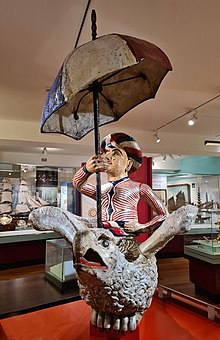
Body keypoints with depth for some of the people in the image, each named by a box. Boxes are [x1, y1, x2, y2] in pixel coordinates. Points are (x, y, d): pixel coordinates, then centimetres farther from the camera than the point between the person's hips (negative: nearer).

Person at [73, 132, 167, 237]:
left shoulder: (138, 187, 11)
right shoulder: (101, 190, 21)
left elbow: (163, 214, 14)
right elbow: (78, 184, 0)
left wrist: (142, 227, 1)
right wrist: (87, 169, -21)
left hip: (124, 234, -4)